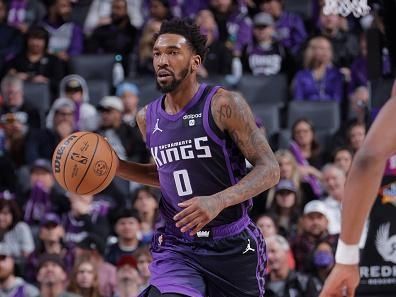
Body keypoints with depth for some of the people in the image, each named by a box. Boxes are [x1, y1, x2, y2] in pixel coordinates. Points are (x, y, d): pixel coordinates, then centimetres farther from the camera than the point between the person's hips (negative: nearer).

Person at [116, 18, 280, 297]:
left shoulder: (224, 105, -12)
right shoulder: (148, 118, 6)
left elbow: (270, 169, -16)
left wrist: (218, 201, -30)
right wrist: (117, 166, 8)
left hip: (233, 245, -3)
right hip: (177, 245, 3)